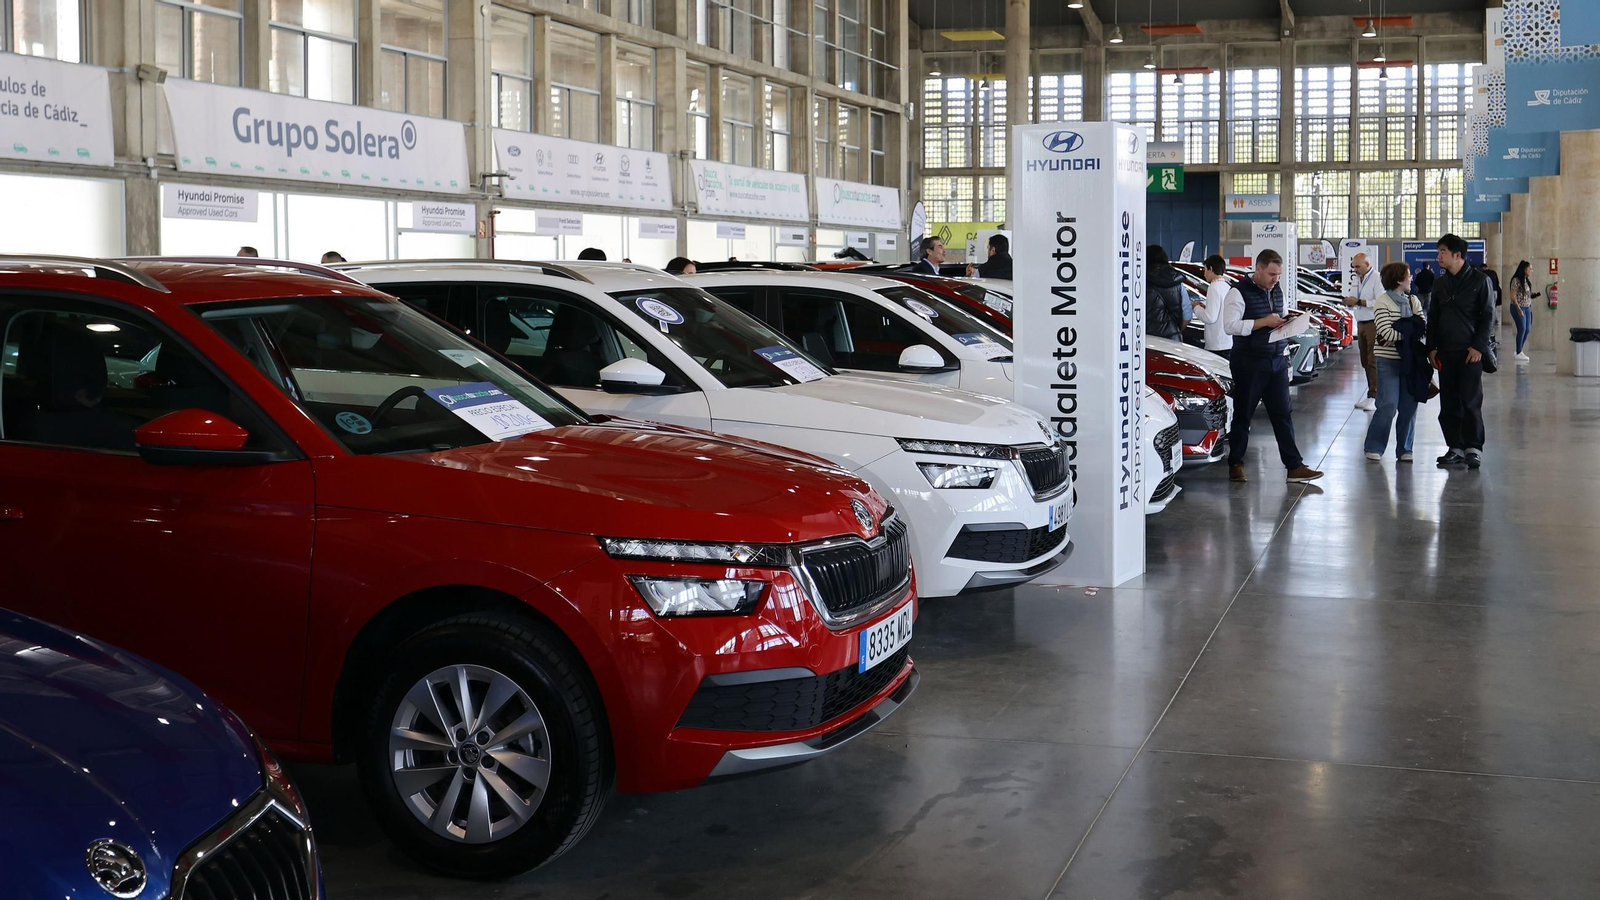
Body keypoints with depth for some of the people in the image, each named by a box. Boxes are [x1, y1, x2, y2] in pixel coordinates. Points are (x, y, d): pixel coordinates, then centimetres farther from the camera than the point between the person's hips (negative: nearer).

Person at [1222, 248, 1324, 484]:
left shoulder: (1277, 290, 13)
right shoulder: (1240, 292, -11)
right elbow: (1229, 325, -20)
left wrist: (1284, 323, 3)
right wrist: (1264, 322, -22)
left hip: (1277, 360, 7)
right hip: (1249, 362, -6)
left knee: (1283, 414, 4)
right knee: (1243, 415, 3)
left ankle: (1294, 466, 4)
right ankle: (1235, 465, 13)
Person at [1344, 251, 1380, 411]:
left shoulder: (1376, 279, -10)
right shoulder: (1356, 280, 16)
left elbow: (1379, 302, -21)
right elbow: (1353, 304, 23)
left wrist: (1358, 302, -18)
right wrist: (1349, 302, 0)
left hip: (1374, 324, -8)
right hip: (1361, 324, 8)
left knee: (1373, 362, -9)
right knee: (1365, 362, 10)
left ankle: (1374, 397, -9)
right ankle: (1370, 396, 15)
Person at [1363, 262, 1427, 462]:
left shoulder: (1413, 301, 12)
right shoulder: (1383, 302, -7)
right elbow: (1387, 333, -17)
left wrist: (1398, 335, -13)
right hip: (1388, 361, -5)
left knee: (1409, 406, 4)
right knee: (1388, 405, -9)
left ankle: (1404, 449, 13)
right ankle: (1374, 447, 3)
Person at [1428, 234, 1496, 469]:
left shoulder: (1479, 280, -1)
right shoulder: (1439, 283, 14)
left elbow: (1488, 316, -3)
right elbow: (1433, 318, 17)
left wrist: (1479, 346, -11)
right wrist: (1431, 348, 7)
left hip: (1470, 352, -5)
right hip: (1445, 352, 5)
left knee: (1471, 401, -7)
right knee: (1449, 403, 5)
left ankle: (1474, 447, -2)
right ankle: (1456, 447, 11)